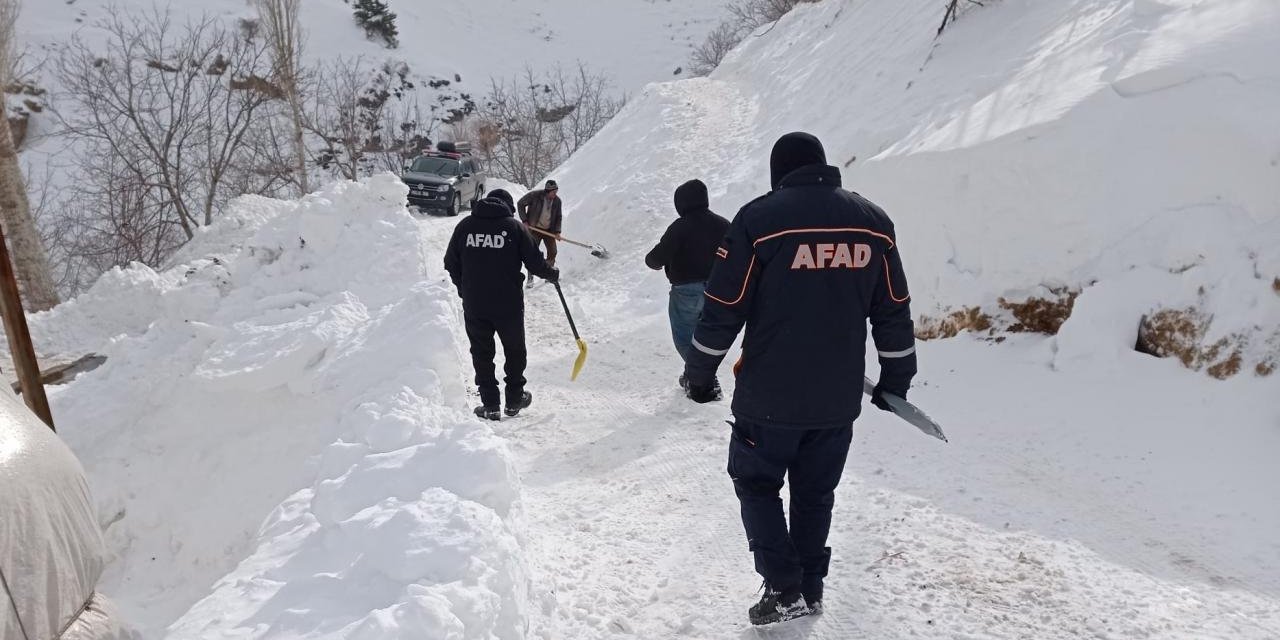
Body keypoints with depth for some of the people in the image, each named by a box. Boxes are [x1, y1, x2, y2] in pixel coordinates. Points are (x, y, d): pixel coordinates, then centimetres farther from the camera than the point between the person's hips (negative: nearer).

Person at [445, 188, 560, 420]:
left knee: (482, 353, 13)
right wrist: (552, 273, 15)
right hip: (509, 304, -1)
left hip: (473, 305, 2)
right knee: (514, 350, 17)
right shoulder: (514, 226, -5)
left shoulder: (465, 225, 2)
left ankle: (490, 405, 14)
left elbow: (450, 263, 6)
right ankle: (514, 399, 25)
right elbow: (534, 262, -5)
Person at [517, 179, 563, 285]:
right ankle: (530, 277, 3)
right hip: (535, 228, -4)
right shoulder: (535, 195, -16)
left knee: (552, 252, 4)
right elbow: (520, 204, -6)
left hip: (549, 230, 4)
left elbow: (559, 217, 5)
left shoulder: (557, 201, -5)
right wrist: (524, 220, -11)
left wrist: (557, 231, -7)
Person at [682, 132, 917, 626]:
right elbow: (894, 311, 7)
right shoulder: (873, 221, 3)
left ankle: (783, 588, 10)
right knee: (815, 493, 19)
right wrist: (896, 379, 19)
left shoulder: (760, 218, -10)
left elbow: (723, 308, -10)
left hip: (770, 396, -4)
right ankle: (810, 589, 28)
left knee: (756, 482, 15)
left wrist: (699, 374, 3)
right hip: (840, 399, 4)